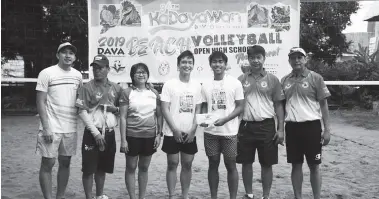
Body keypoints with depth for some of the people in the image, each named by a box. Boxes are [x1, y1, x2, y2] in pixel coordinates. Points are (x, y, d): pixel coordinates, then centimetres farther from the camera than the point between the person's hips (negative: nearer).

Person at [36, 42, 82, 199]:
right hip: (51, 128, -5)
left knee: (65, 162, 12)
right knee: (47, 163, 1)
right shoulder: (47, 73, -7)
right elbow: (41, 102, -9)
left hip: (70, 128, 5)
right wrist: (46, 128, -15)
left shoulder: (78, 75, 7)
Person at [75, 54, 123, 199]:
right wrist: (96, 133, -16)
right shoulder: (87, 88, -7)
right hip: (93, 133, -4)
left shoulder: (116, 88, 5)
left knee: (102, 168, 17)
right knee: (89, 169, 1)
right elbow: (82, 112, -11)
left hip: (109, 133, 4)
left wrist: (115, 109, -9)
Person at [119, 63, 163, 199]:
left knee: (144, 167, 12)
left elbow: (159, 115, 9)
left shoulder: (154, 93, 5)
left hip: (150, 135, 3)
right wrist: (123, 139, -11)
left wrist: (159, 134, 2)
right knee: (131, 167, 6)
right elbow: (123, 117, -6)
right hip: (132, 135, -2)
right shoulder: (127, 93, -4)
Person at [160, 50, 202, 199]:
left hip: (189, 134, 3)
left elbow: (198, 110, 7)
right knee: (172, 164, 4)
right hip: (172, 133, -3)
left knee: (187, 165, 10)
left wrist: (193, 129, -4)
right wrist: (175, 130, -14)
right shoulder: (169, 84, -6)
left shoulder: (197, 86, 5)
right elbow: (165, 109, -8)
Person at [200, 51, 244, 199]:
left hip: (229, 132, -3)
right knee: (213, 164, 11)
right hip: (210, 132, 3)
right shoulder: (206, 85, 6)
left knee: (231, 165, 4)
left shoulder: (235, 83, -3)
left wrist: (224, 119, -18)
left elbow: (240, 107, -4)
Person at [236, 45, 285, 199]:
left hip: (267, 126, -1)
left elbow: (278, 105, 3)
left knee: (267, 164, 6)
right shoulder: (241, 80, 5)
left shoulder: (272, 80, 2)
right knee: (246, 163, 9)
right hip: (246, 126, 1)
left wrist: (281, 129, -3)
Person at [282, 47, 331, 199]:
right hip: (292, 127, 3)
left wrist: (327, 129, -7)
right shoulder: (284, 80, 7)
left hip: (311, 125, -3)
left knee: (314, 166, 5)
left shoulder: (315, 78, -3)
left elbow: (323, 104, -2)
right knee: (296, 165, 10)